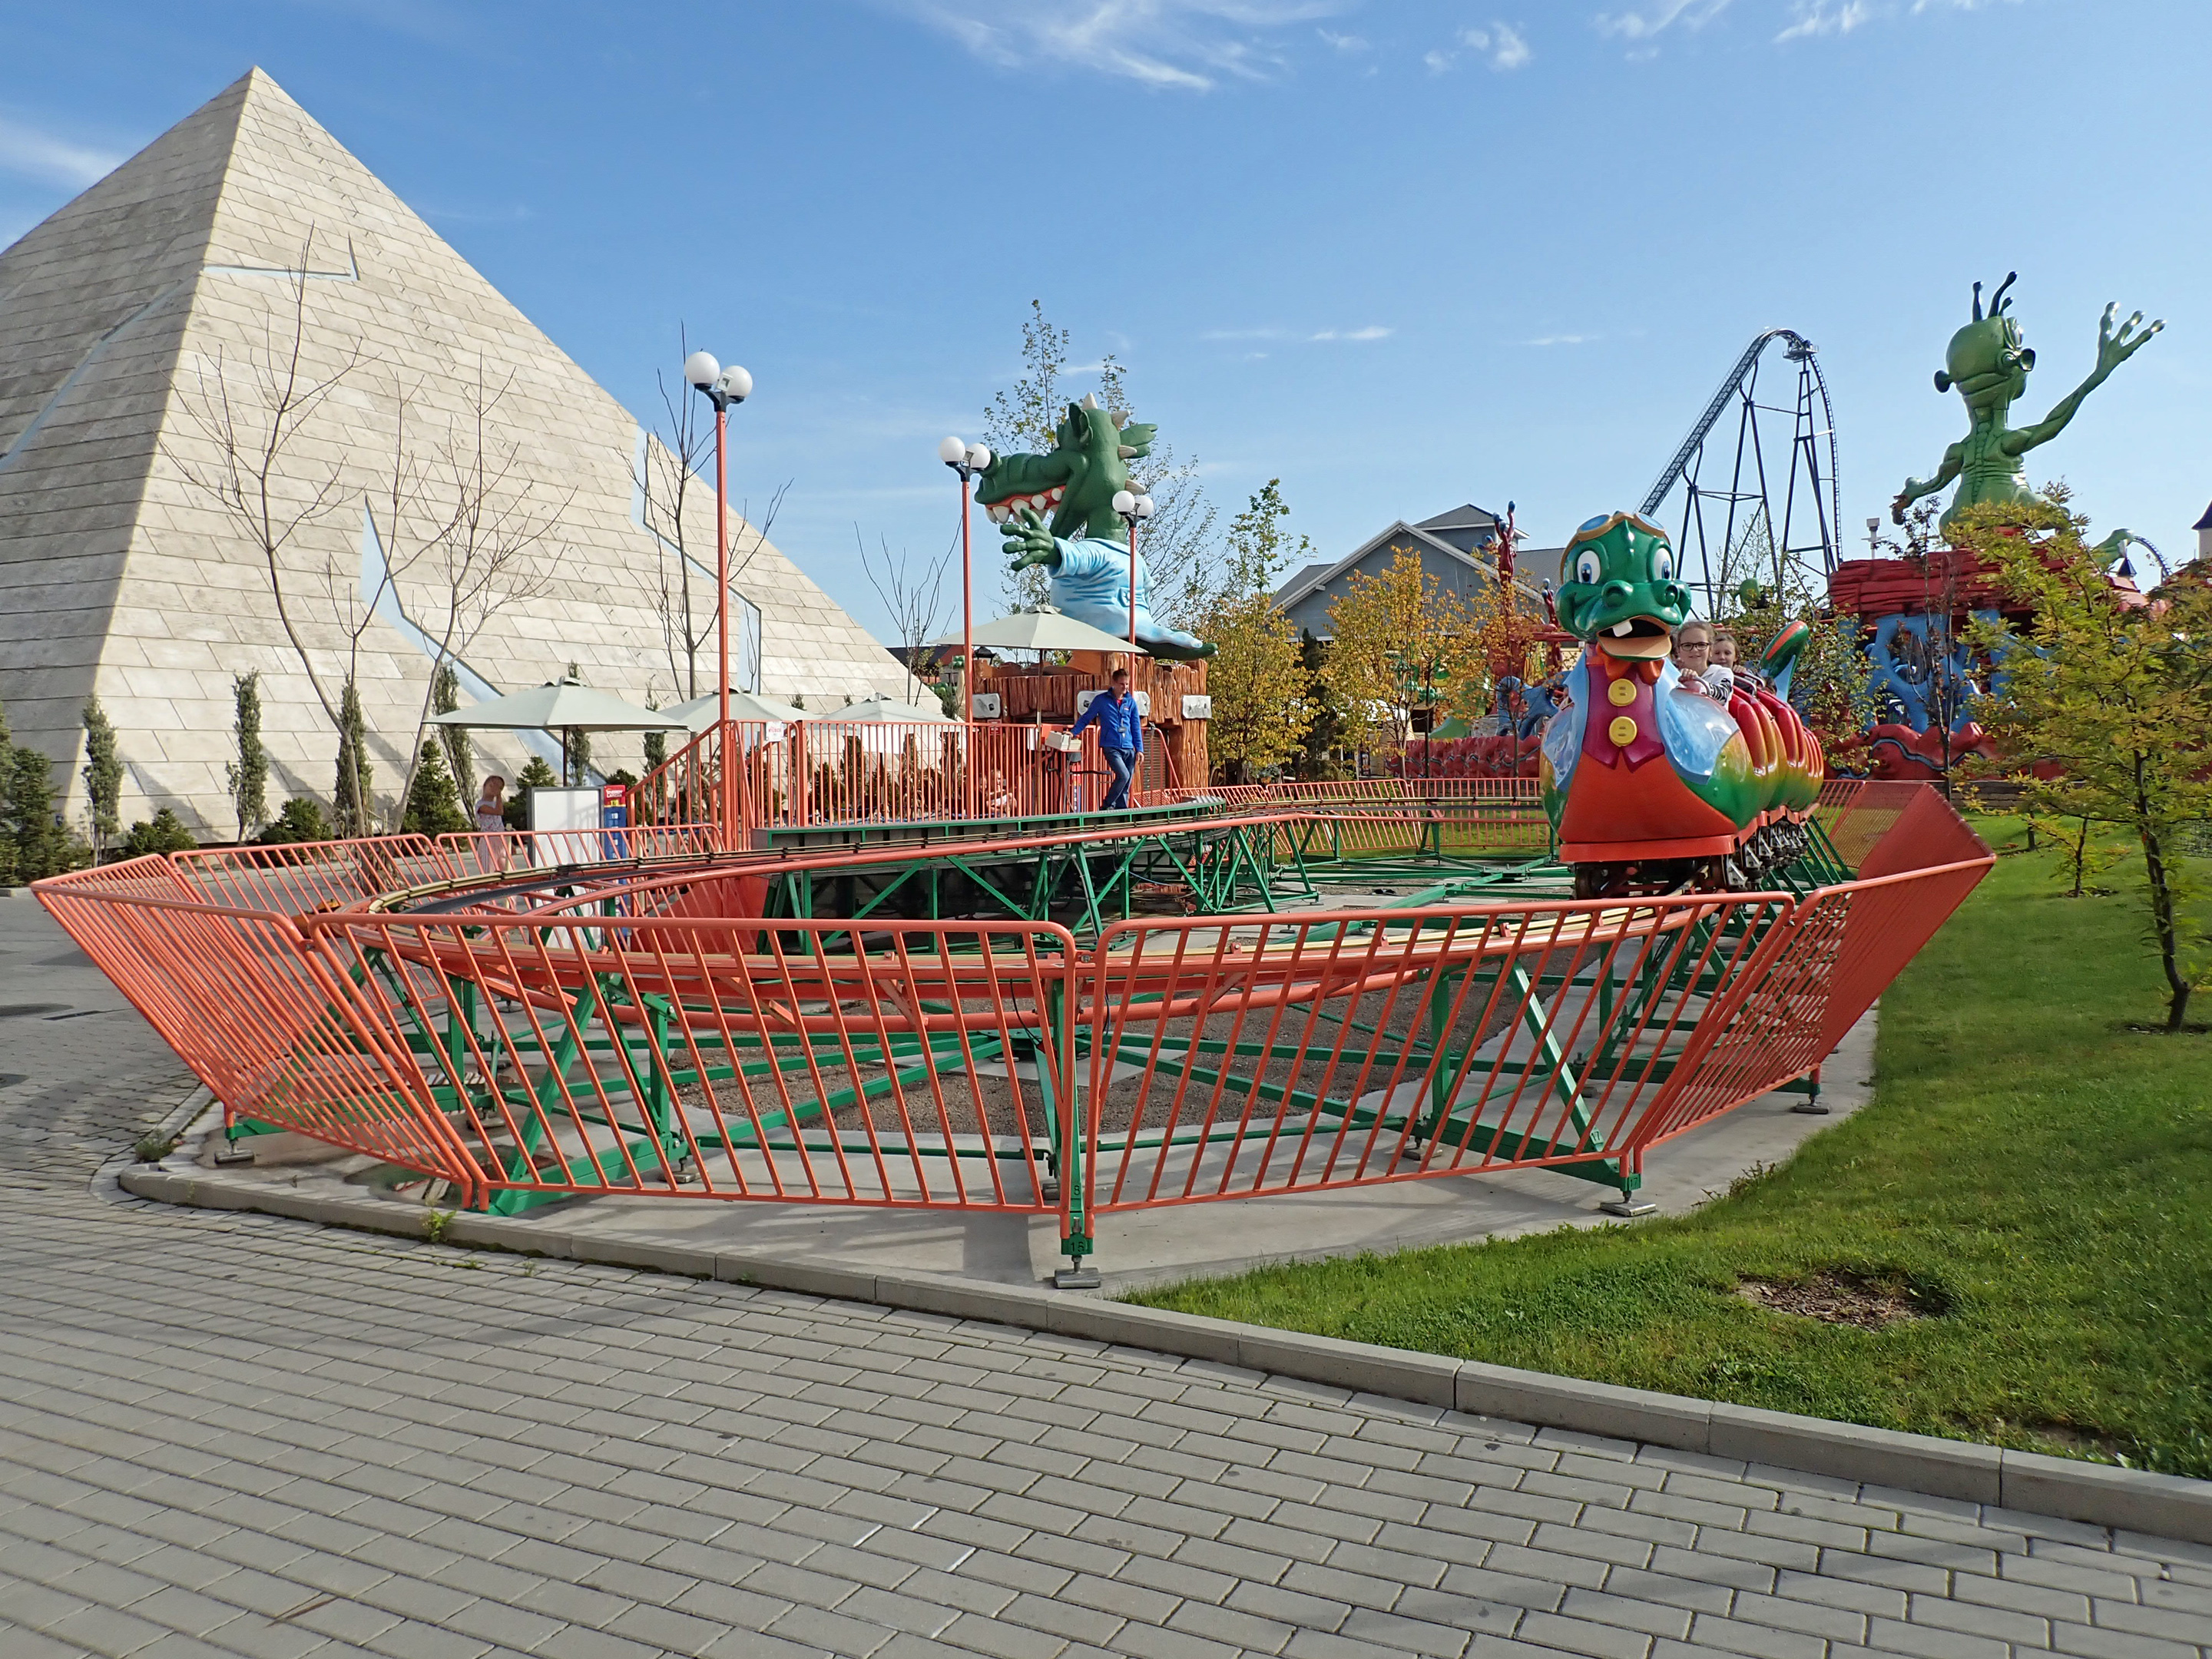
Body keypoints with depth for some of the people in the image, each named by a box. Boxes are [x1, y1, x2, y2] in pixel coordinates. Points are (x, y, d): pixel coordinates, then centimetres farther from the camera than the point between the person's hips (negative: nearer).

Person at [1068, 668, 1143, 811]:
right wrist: (1073, 732, -8)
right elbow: (1086, 718, 6)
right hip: (1111, 748, -4)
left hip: (1129, 749, 4)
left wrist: (1139, 749, 8)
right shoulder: (1101, 700, 0)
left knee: (1126, 786, 3)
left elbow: (1136, 727, 13)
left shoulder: (1130, 701, 10)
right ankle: (1106, 807, -7)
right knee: (1123, 775, -22)